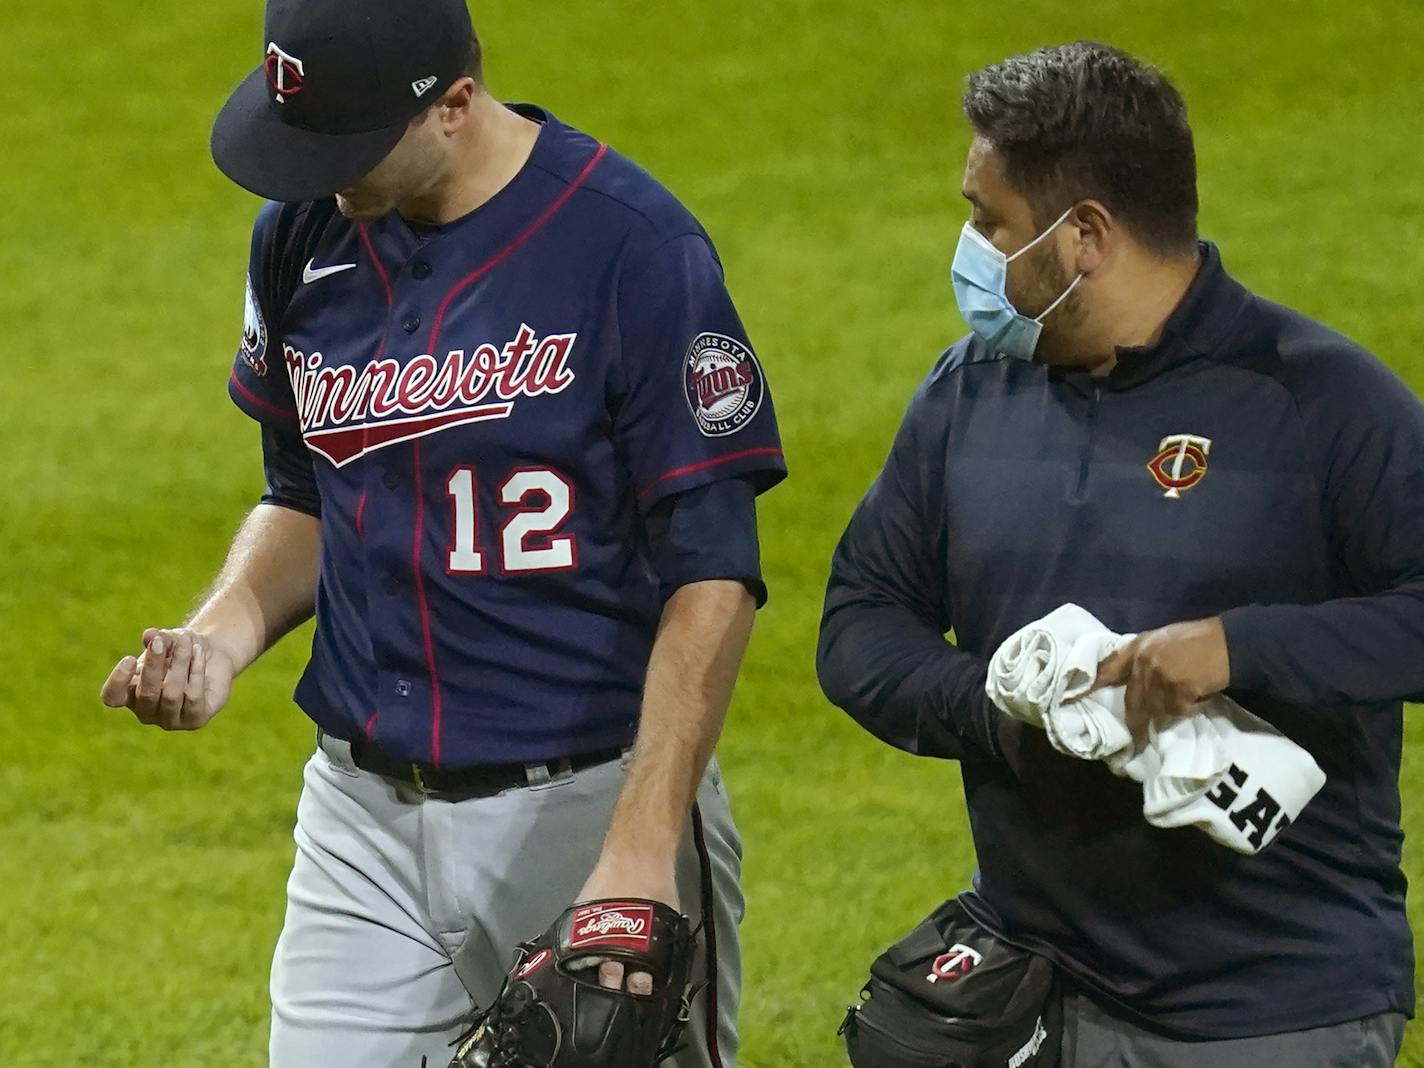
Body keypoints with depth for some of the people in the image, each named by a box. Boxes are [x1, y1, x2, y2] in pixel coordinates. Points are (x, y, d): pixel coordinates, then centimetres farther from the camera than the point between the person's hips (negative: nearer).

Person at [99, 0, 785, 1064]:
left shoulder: (634, 245, -14)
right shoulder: (304, 233, 5)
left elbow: (712, 578, -14)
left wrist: (641, 851, -21)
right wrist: (225, 630, -2)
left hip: (587, 804, -5)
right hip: (366, 816, 5)